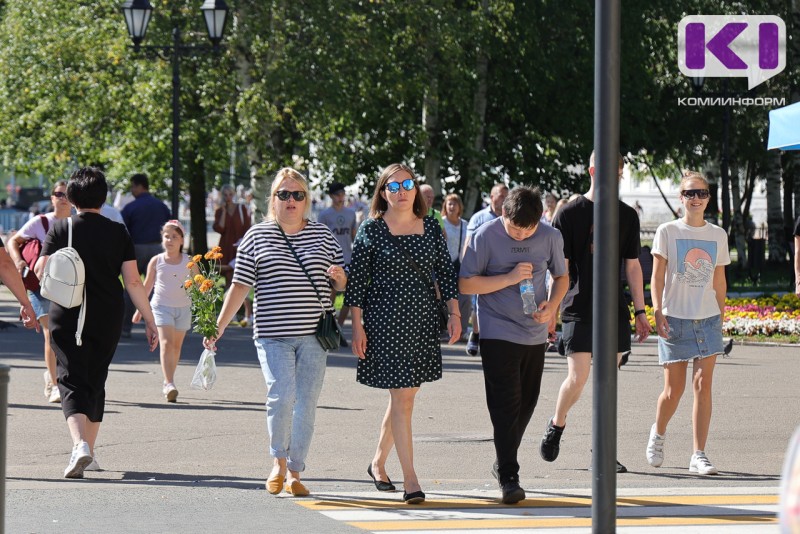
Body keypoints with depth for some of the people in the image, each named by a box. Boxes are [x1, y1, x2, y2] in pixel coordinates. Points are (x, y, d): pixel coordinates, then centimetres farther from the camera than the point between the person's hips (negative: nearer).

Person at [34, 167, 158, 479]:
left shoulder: (60, 229, -3)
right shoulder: (118, 233, 0)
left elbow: (40, 273, -6)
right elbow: (133, 281, -2)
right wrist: (149, 321, 3)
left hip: (67, 318, -2)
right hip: (107, 321, 2)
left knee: (72, 383, -5)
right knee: (96, 383, 16)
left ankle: (80, 444, -29)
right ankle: (89, 454, 21)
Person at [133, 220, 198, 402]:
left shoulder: (188, 261, 0)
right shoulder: (156, 261, -1)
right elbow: (147, 286, 8)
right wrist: (140, 309, 11)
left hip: (183, 307, 2)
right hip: (161, 306, -2)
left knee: (176, 346, 11)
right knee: (166, 343, -16)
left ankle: (167, 383, 25)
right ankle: (169, 384, -24)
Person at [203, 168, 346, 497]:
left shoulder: (323, 235, 11)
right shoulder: (257, 236, 6)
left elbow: (343, 284, 17)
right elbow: (240, 287, 7)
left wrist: (340, 277, -6)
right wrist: (218, 328, 2)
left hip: (314, 335, 2)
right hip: (273, 335, -2)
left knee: (306, 405, 3)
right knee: (281, 397, -17)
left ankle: (294, 473, 13)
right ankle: (279, 460, 5)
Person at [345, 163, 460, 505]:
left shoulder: (431, 228, 8)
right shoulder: (372, 230, -5)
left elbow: (445, 272, 12)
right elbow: (356, 280, -4)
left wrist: (454, 313, 5)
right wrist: (357, 326, -8)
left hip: (423, 322, 5)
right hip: (385, 320, -5)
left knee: (405, 394, 11)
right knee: (402, 397, -9)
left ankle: (378, 462, 30)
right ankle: (410, 480, -10)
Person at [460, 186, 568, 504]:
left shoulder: (550, 238, -1)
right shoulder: (486, 236, -11)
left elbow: (561, 277, 13)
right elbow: (465, 284, -11)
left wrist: (552, 305, -7)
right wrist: (509, 278, -20)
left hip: (535, 333, 4)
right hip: (498, 332, -4)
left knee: (525, 405, 12)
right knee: (506, 404, -11)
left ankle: (504, 463, 30)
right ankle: (508, 477, -11)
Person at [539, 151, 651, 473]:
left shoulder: (627, 216, 11)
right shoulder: (570, 214, -2)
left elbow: (632, 266, 15)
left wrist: (640, 311, 12)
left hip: (614, 310, 4)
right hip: (579, 310, -4)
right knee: (578, 377, -12)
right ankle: (556, 425, 16)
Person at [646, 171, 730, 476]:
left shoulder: (718, 235, 8)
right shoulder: (668, 232, -1)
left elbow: (719, 281, 15)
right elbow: (657, 277, -3)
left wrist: (721, 318, 15)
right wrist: (658, 312, -14)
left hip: (708, 319, 2)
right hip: (675, 318, -2)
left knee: (703, 386, -5)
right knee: (674, 390, 1)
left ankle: (699, 456, -3)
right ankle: (658, 433, 31)